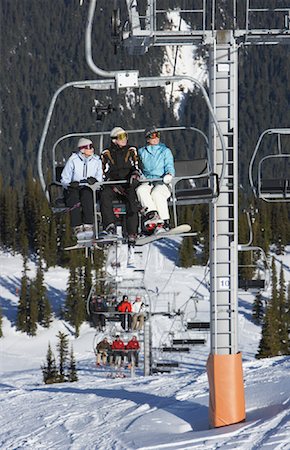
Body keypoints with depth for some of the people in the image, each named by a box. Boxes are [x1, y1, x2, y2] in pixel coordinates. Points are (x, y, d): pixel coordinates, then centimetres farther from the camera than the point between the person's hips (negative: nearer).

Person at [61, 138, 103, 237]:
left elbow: (99, 177, 2)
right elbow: (64, 178, 1)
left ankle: (88, 225, -40)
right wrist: (70, 184, -22)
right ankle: (77, 227, -41)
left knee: (86, 193, -35)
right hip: (73, 189, -1)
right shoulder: (73, 160, 1)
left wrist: (94, 179, -22)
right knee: (74, 196, -36)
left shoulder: (96, 160, 10)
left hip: (88, 189, 1)